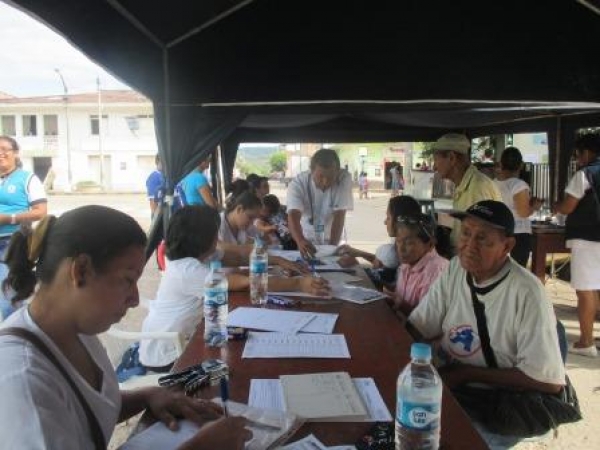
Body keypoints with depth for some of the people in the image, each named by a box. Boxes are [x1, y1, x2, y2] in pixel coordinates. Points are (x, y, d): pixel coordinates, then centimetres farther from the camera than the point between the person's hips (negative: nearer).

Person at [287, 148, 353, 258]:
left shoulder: (344, 179, -20)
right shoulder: (298, 183, -22)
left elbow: (339, 216, -21)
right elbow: (293, 216, -34)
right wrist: (300, 241, -53)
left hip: (331, 241, 1)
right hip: (306, 241, 0)